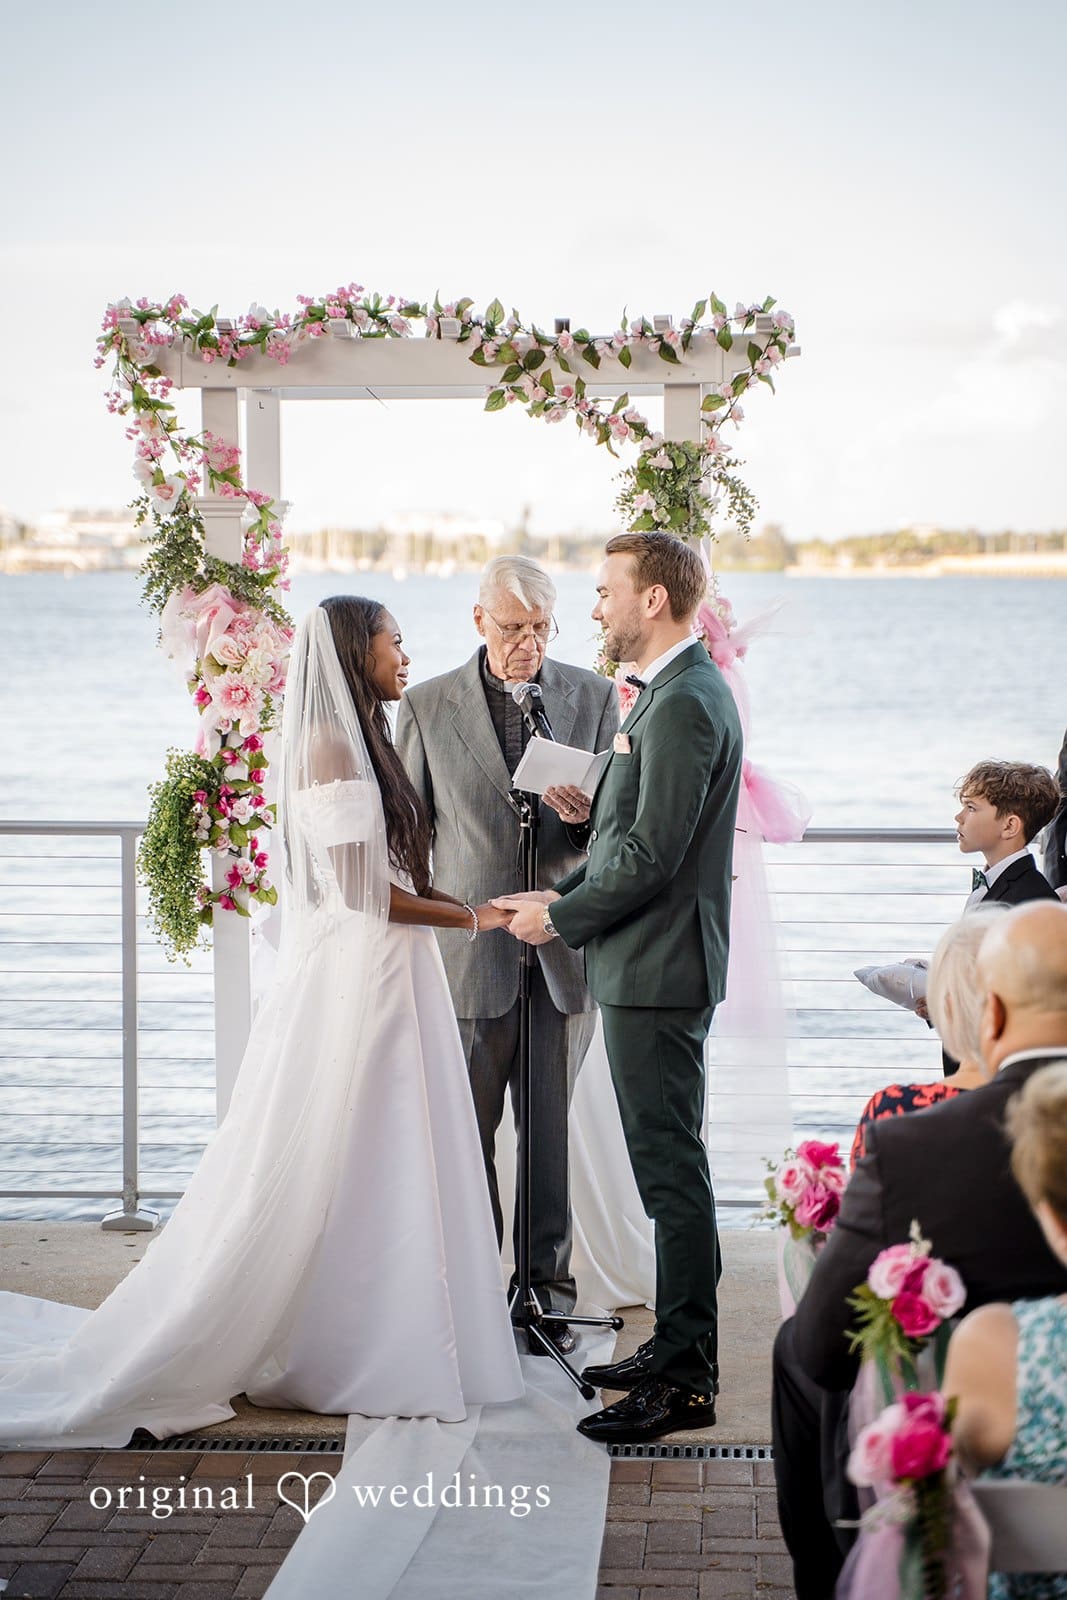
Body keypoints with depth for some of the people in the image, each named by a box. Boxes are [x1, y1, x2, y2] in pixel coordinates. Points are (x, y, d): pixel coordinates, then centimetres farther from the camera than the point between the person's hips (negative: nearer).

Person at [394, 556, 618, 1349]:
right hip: (467, 950, -1)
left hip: (564, 950, 1)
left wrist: (588, 815, -14)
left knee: (554, 1132, 5)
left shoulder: (593, 697, 7)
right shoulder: (428, 705, 3)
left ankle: (549, 1286, 16)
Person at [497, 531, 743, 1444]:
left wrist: (560, 918, -11)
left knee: (671, 1170, -6)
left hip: (658, 970, -11)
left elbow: (652, 854, -22)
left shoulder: (684, 703, -18)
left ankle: (686, 1378, 0)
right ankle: (677, 1349, 25)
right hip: (650, 966, 11)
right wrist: (565, 893, 11)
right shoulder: (677, 693, 16)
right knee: (667, 1166, 15)